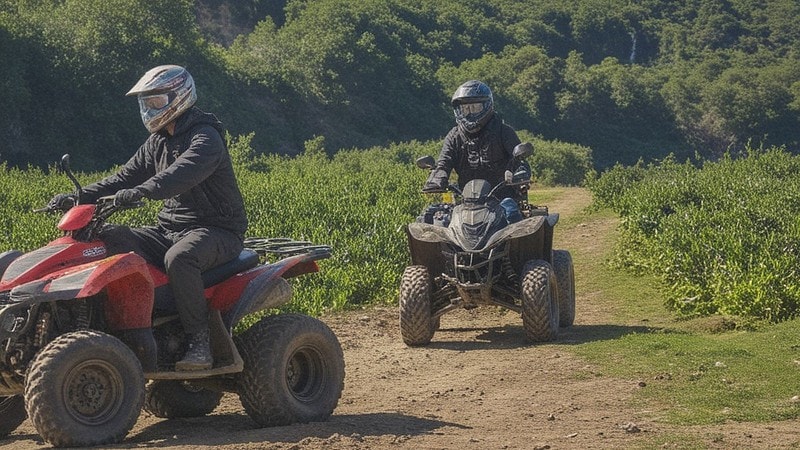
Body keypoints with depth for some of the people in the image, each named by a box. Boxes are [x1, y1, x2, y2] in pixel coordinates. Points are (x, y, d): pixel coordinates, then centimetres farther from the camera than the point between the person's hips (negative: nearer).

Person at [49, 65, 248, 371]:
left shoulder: (205, 138, -14)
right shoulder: (158, 141, 15)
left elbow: (181, 174, -34)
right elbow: (125, 178, 11)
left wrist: (141, 192, -50)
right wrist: (80, 197, -3)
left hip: (217, 229, -8)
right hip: (170, 229, 8)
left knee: (178, 258, -39)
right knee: (108, 239, -12)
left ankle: (200, 343, -29)